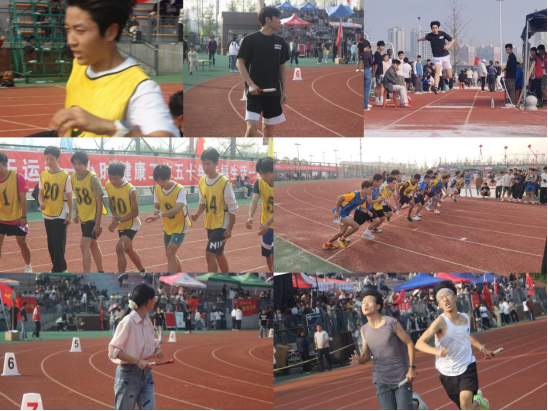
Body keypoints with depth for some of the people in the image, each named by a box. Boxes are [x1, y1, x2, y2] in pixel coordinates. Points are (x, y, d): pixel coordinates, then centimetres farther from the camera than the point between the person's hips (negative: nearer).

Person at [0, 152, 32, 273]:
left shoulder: (18, 177, -17)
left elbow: (23, 198, -14)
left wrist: (23, 217, -14)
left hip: (17, 218, -3)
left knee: (22, 243, 11)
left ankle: (28, 267, 32)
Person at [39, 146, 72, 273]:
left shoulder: (65, 176, -13)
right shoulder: (43, 174, 2)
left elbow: (69, 197, -7)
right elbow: (41, 193, 7)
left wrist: (69, 216, -8)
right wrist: (41, 203, -15)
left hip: (61, 216, -6)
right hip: (47, 215, 6)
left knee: (58, 245, -7)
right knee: (51, 244, 13)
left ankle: (57, 270, -1)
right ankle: (61, 268, 26)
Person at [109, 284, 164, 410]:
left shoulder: (147, 321, 6)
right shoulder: (128, 322, -17)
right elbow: (113, 350, -18)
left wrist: (157, 351, -3)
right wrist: (138, 361, -26)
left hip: (146, 374, 7)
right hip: (128, 374, -7)